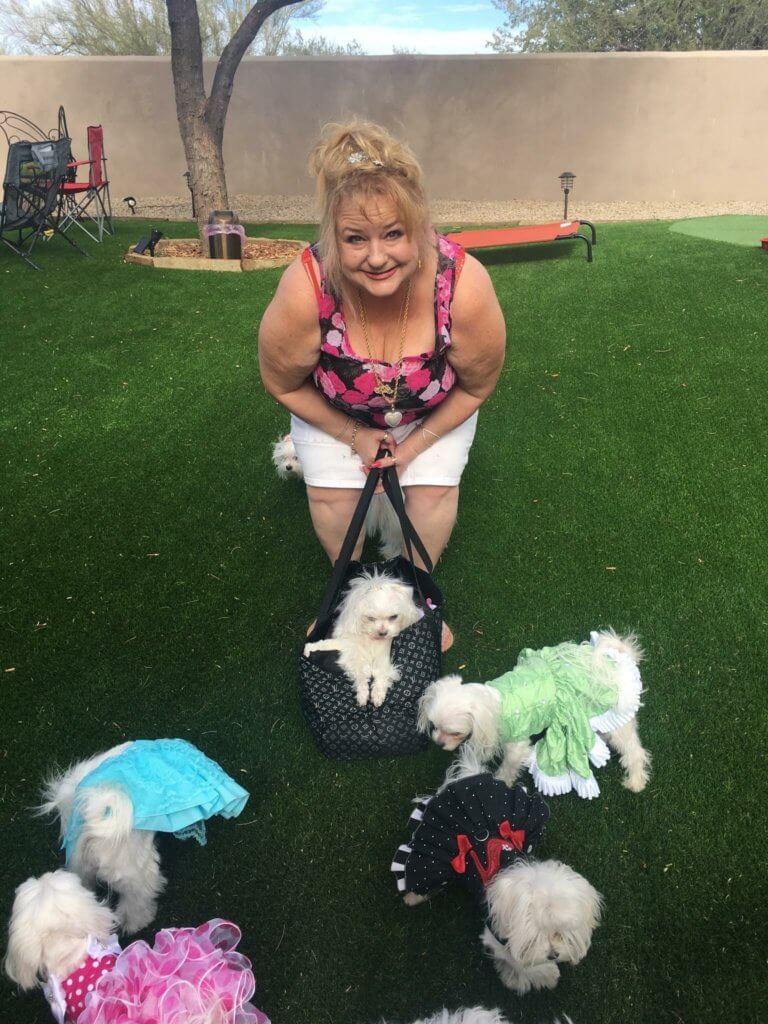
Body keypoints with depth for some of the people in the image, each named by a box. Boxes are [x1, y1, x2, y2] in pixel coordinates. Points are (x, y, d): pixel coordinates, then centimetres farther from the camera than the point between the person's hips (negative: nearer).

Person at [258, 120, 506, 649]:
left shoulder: (464, 285, -38)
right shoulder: (305, 291, -40)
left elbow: (477, 385, -17)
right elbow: (284, 385, -18)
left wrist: (418, 441, -14)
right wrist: (353, 435, -12)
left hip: (434, 410, 1)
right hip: (334, 410, 0)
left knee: (432, 490, -9)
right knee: (334, 494, -9)